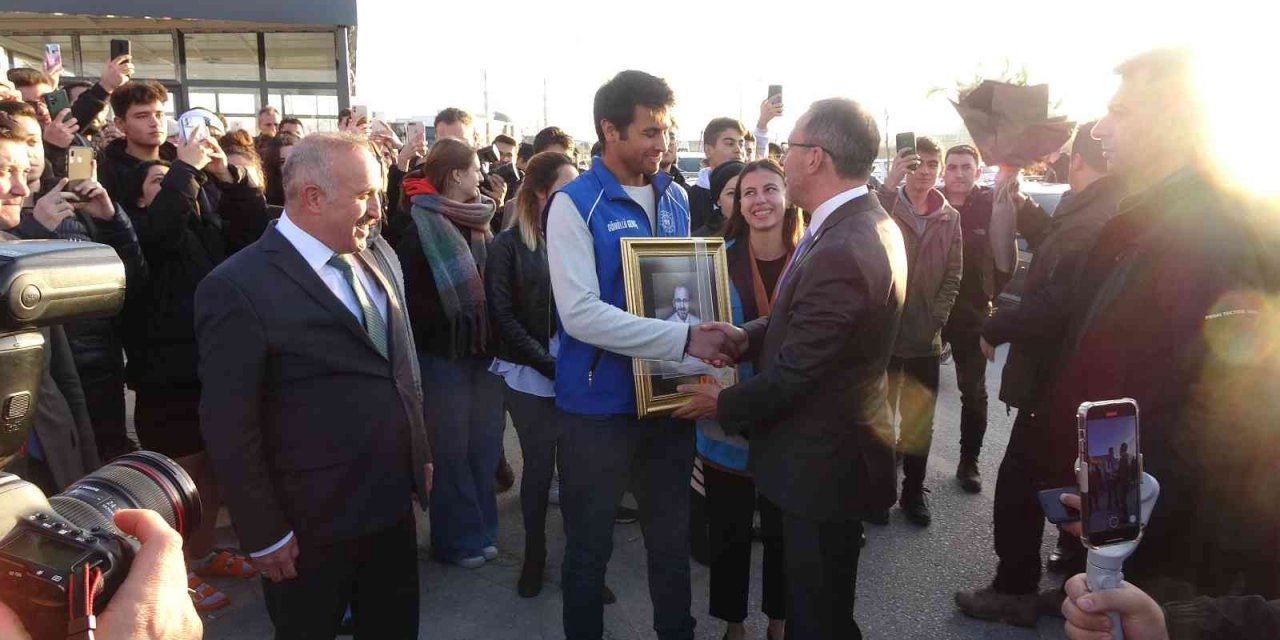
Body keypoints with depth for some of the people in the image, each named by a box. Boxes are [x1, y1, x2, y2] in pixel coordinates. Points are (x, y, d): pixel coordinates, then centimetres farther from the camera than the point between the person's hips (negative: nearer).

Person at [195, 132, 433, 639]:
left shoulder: (379, 257, 4)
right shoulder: (239, 287, -18)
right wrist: (263, 533, -14)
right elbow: (228, 425, -16)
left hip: (392, 501, 6)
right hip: (311, 524, -6)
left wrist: (422, 452, 14)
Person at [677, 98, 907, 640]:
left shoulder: (839, 251, -30)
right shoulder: (870, 224, 3)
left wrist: (724, 403, -8)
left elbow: (793, 373, -24)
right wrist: (748, 336, -4)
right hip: (837, 446, 9)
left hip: (823, 463, -9)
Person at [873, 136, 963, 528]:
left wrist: (934, 320, -4)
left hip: (926, 336, 3)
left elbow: (952, 276, 8)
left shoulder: (950, 218, 8)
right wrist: (888, 185, -33)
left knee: (919, 422, 12)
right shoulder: (885, 205, -5)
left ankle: (914, 492, 26)